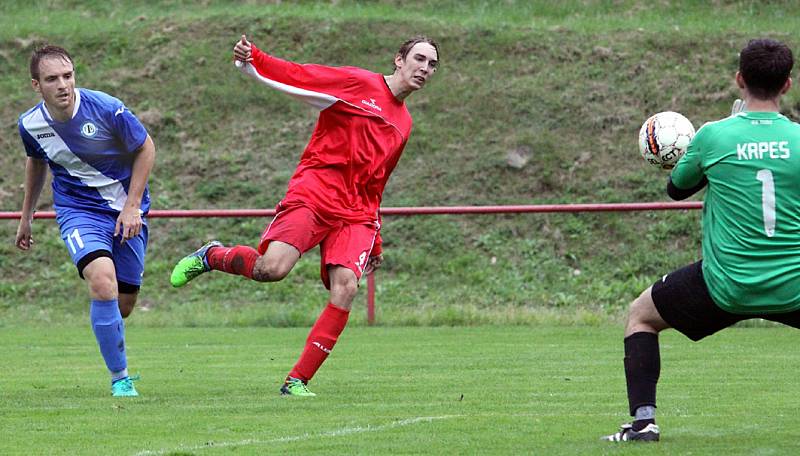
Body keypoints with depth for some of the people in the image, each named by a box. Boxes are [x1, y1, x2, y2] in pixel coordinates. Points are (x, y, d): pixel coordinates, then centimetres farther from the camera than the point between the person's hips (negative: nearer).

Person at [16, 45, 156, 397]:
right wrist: (26, 216, 22)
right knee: (103, 282, -26)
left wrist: (132, 206, -10)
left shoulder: (105, 109, -19)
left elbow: (145, 148, -5)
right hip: (78, 210, 0)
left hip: (126, 211, 0)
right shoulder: (31, 124, -10)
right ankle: (120, 378, -13)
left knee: (124, 304, 3)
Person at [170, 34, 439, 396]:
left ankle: (297, 382, -13)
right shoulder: (357, 83, 3)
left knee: (346, 287, -17)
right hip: (315, 192, -6)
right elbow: (295, 77, -6)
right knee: (271, 269, -24)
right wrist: (251, 59, -24)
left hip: (356, 215, 6)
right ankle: (211, 257, 9)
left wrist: (374, 242, 29)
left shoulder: (403, 124, 23)